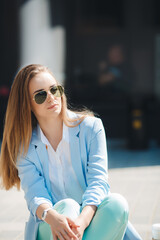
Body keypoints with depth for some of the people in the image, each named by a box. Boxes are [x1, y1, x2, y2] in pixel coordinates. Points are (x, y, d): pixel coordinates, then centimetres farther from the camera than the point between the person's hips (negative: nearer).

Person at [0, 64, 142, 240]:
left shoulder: (91, 127, 0)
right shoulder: (24, 146, 2)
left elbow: (98, 181, -11)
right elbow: (35, 194, -11)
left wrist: (82, 220, -33)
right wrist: (52, 217, -38)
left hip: (91, 219, 1)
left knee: (116, 202, -31)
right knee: (67, 205, -33)